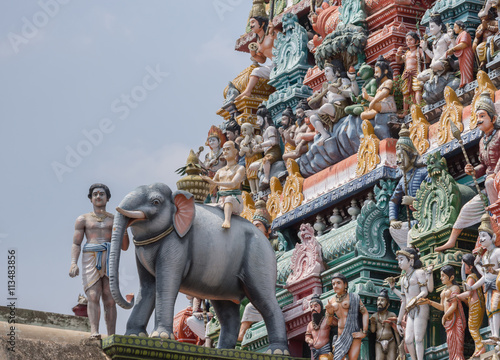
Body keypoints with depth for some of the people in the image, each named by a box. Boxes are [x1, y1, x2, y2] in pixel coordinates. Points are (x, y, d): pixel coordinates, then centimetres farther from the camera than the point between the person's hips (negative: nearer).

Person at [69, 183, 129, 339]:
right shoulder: (83, 219, 13)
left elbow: (124, 246, 12)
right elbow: (76, 244, 5)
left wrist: (124, 229, -6)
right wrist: (73, 263, -12)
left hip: (109, 261, 2)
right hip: (90, 260, -2)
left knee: (110, 300, -7)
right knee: (93, 297, -19)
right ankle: (94, 332, -33)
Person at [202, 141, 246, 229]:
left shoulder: (240, 168, 7)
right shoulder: (220, 171, 27)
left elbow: (233, 184, -12)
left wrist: (215, 183, -25)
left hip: (234, 201, -7)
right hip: (220, 202, 7)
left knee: (229, 199, -43)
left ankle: (227, 220, -66)